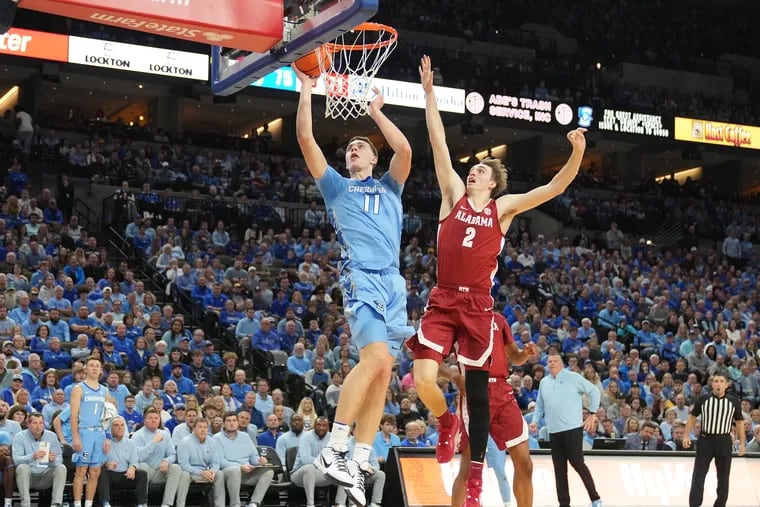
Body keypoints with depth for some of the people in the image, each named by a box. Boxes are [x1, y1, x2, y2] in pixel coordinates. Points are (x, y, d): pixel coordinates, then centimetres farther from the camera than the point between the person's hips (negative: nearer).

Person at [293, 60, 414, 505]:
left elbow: (405, 149, 6)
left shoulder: (389, 188, 25)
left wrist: (377, 113, 12)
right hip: (361, 278, -4)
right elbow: (306, 140, 9)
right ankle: (333, 451, -22)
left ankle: (359, 462, -1)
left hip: (393, 281, 4)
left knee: (382, 372, -3)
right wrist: (307, 93, 8)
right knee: (375, 357, -24)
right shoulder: (337, 187, 19)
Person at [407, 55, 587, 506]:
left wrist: (577, 152, -13)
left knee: (478, 387, 4)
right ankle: (447, 423, 20)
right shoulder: (454, 195, 9)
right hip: (443, 301, 0)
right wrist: (430, 93, 3)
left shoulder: (504, 208, 8)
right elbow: (438, 143, 6)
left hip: (478, 305, 0)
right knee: (424, 379, -14)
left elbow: (556, 187, 2)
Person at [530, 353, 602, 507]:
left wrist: (592, 414, -5)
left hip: (572, 428, -5)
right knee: (559, 468, 5)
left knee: (577, 463, -9)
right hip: (554, 431, 5)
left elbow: (594, 392, 0)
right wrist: (535, 421, 5)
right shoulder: (544, 382, 13)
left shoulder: (573, 377, -2)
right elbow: (540, 406, 21)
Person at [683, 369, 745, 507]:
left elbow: (739, 423, 9)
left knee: (723, 478, 10)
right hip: (705, 439, -1)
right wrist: (686, 436, 1)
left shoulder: (733, 402, -1)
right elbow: (692, 417, 9)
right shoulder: (703, 400, -2)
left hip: (724, 441, 1)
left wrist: (742, 443, 6)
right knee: (698, 475, -6)